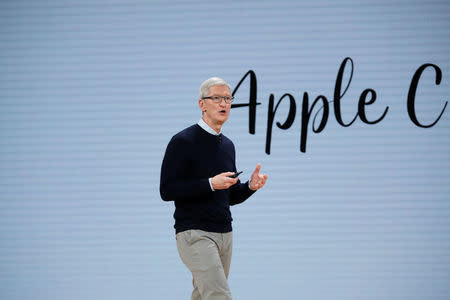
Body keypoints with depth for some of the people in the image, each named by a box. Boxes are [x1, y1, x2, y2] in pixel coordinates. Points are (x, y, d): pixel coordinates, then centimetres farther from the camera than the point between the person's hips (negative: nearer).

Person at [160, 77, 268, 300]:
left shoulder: (228, 145, 17)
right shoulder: (183, 141, -6)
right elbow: (167, 190, -13)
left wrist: (250, 186, 1)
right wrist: (210, 184, -19)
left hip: (224, 234, 8)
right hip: (194, 234, -8)